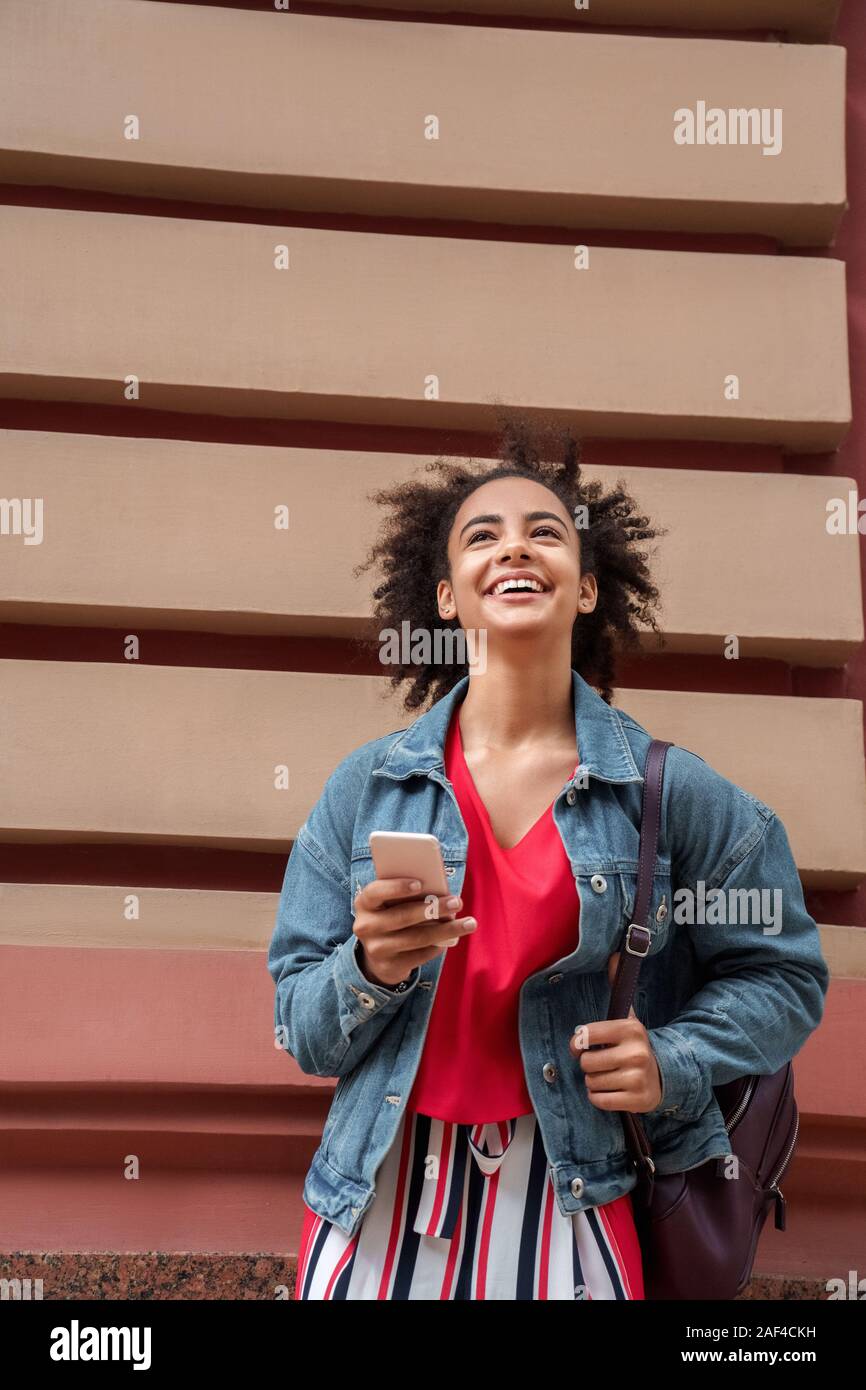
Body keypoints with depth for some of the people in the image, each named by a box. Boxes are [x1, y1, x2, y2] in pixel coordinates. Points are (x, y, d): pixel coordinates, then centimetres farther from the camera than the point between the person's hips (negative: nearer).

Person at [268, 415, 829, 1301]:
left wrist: (674, 1063, -11)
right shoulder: (367, 786, -3)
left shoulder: (669, 791, -5)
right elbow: (302, 1033, 0)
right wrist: (373, 969, -20)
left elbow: (781, 977, 5)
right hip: (381, 1199, 1)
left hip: (572, 1198, -1)